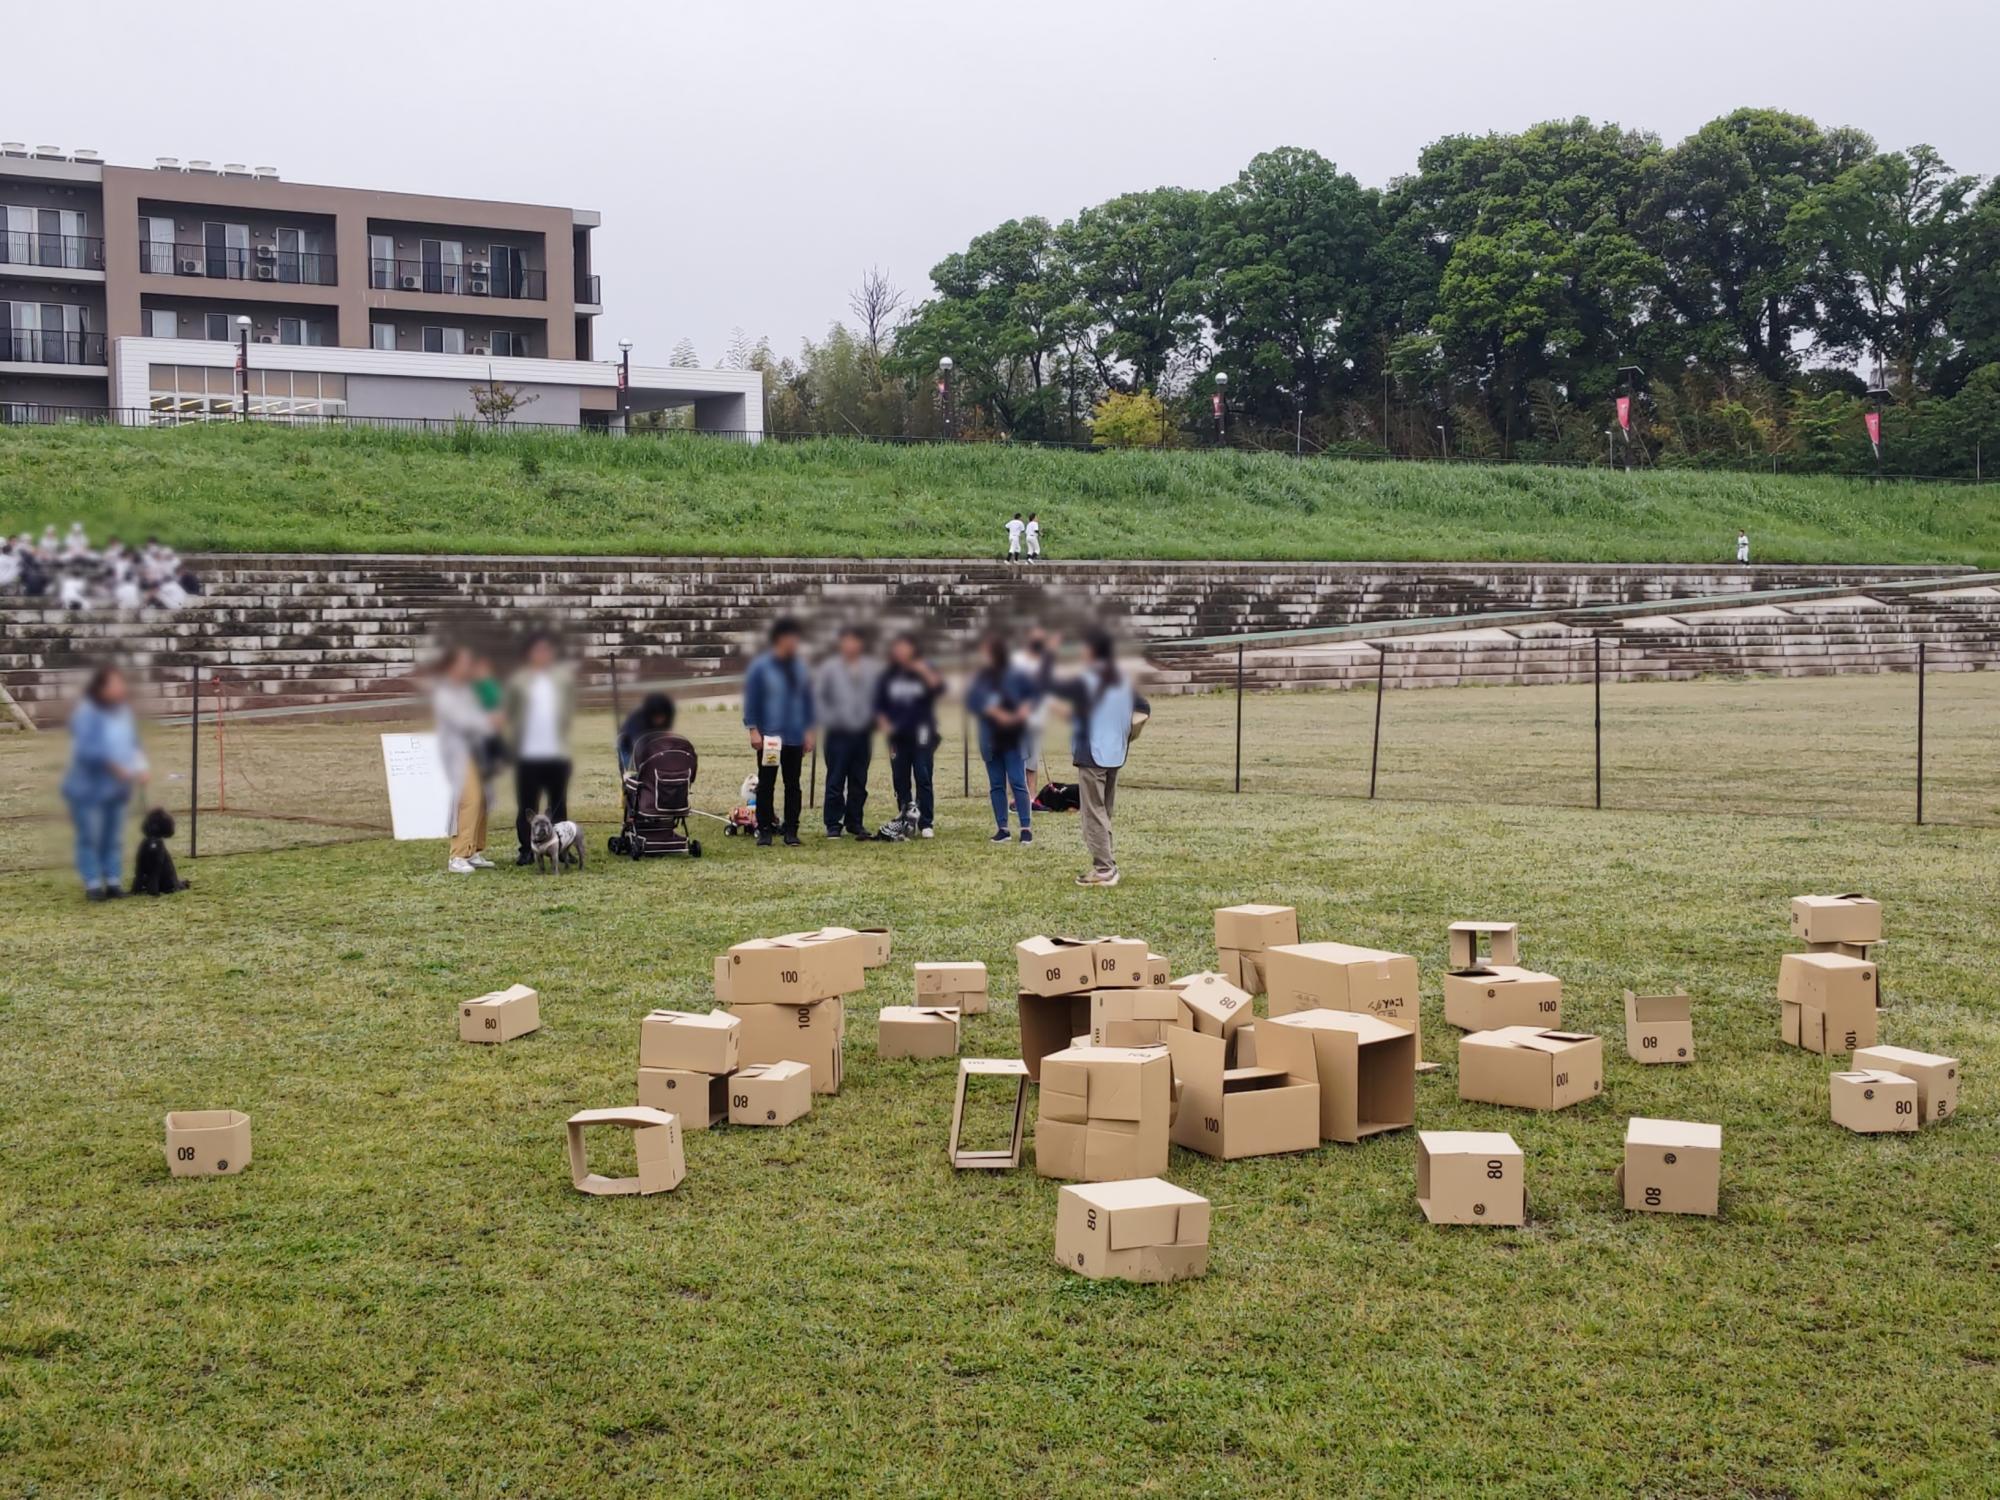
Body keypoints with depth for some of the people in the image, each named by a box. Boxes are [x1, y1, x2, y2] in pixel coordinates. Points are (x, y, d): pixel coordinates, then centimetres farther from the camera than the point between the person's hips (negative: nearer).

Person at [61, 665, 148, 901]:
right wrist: (111, 764, -32)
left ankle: (113, 882, 17)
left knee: (114, 837, 11)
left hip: (116, 788, 7)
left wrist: (139, 767, -3)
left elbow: (133, 744, 14)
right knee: (90, 837, -2)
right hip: (88, 788, -7)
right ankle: (92, 884, 4)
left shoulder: (124, 712, 7)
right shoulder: (86, 713, -16)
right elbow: (84, 749, -25)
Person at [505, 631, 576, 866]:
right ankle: (526, 850, 7)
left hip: (557, 752, 1)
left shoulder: (565, 677, 8)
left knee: (558, 804, 8)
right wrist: (514, 739, -5)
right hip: (528, 754, -1)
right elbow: (511, 714, 7)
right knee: (527, 806, 2)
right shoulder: (519, 681, 4)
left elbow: (571, 708, 12)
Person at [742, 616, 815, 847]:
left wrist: (808, 731, 10)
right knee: (766, 785, 2)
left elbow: (807, 700, 14)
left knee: (793, 785, 6)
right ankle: (764, 830, 8)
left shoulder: (800, 668, 8)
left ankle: (791, 830, 12)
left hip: (795, 738, 4)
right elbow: (750, 700, -5)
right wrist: (753, 730, -12)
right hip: (768, 738, -4)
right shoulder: (760, 667, -5)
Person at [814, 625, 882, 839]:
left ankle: (855, 822, 17)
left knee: (859, 782, 9)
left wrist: (873, 718, -1)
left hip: (863, 733, 3)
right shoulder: (829, 668, -1)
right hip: (838, 733, -3)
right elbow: (817, 696, 0)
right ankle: (833, 824, 4)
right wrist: (828, 720, -8)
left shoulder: (873, 669, 6)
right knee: (835, 781, -3)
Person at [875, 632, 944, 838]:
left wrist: (925, 673, -29)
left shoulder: (924, 670, 1)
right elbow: (879, 704, 12)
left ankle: (926, 824, -4)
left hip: (921, 734, -3)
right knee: (900, 780, 4)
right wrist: (884, 724, -2)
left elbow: (938, 690, -16)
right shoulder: (889, 674, 7)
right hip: (897, 735, 3)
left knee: (923, 779, -7)